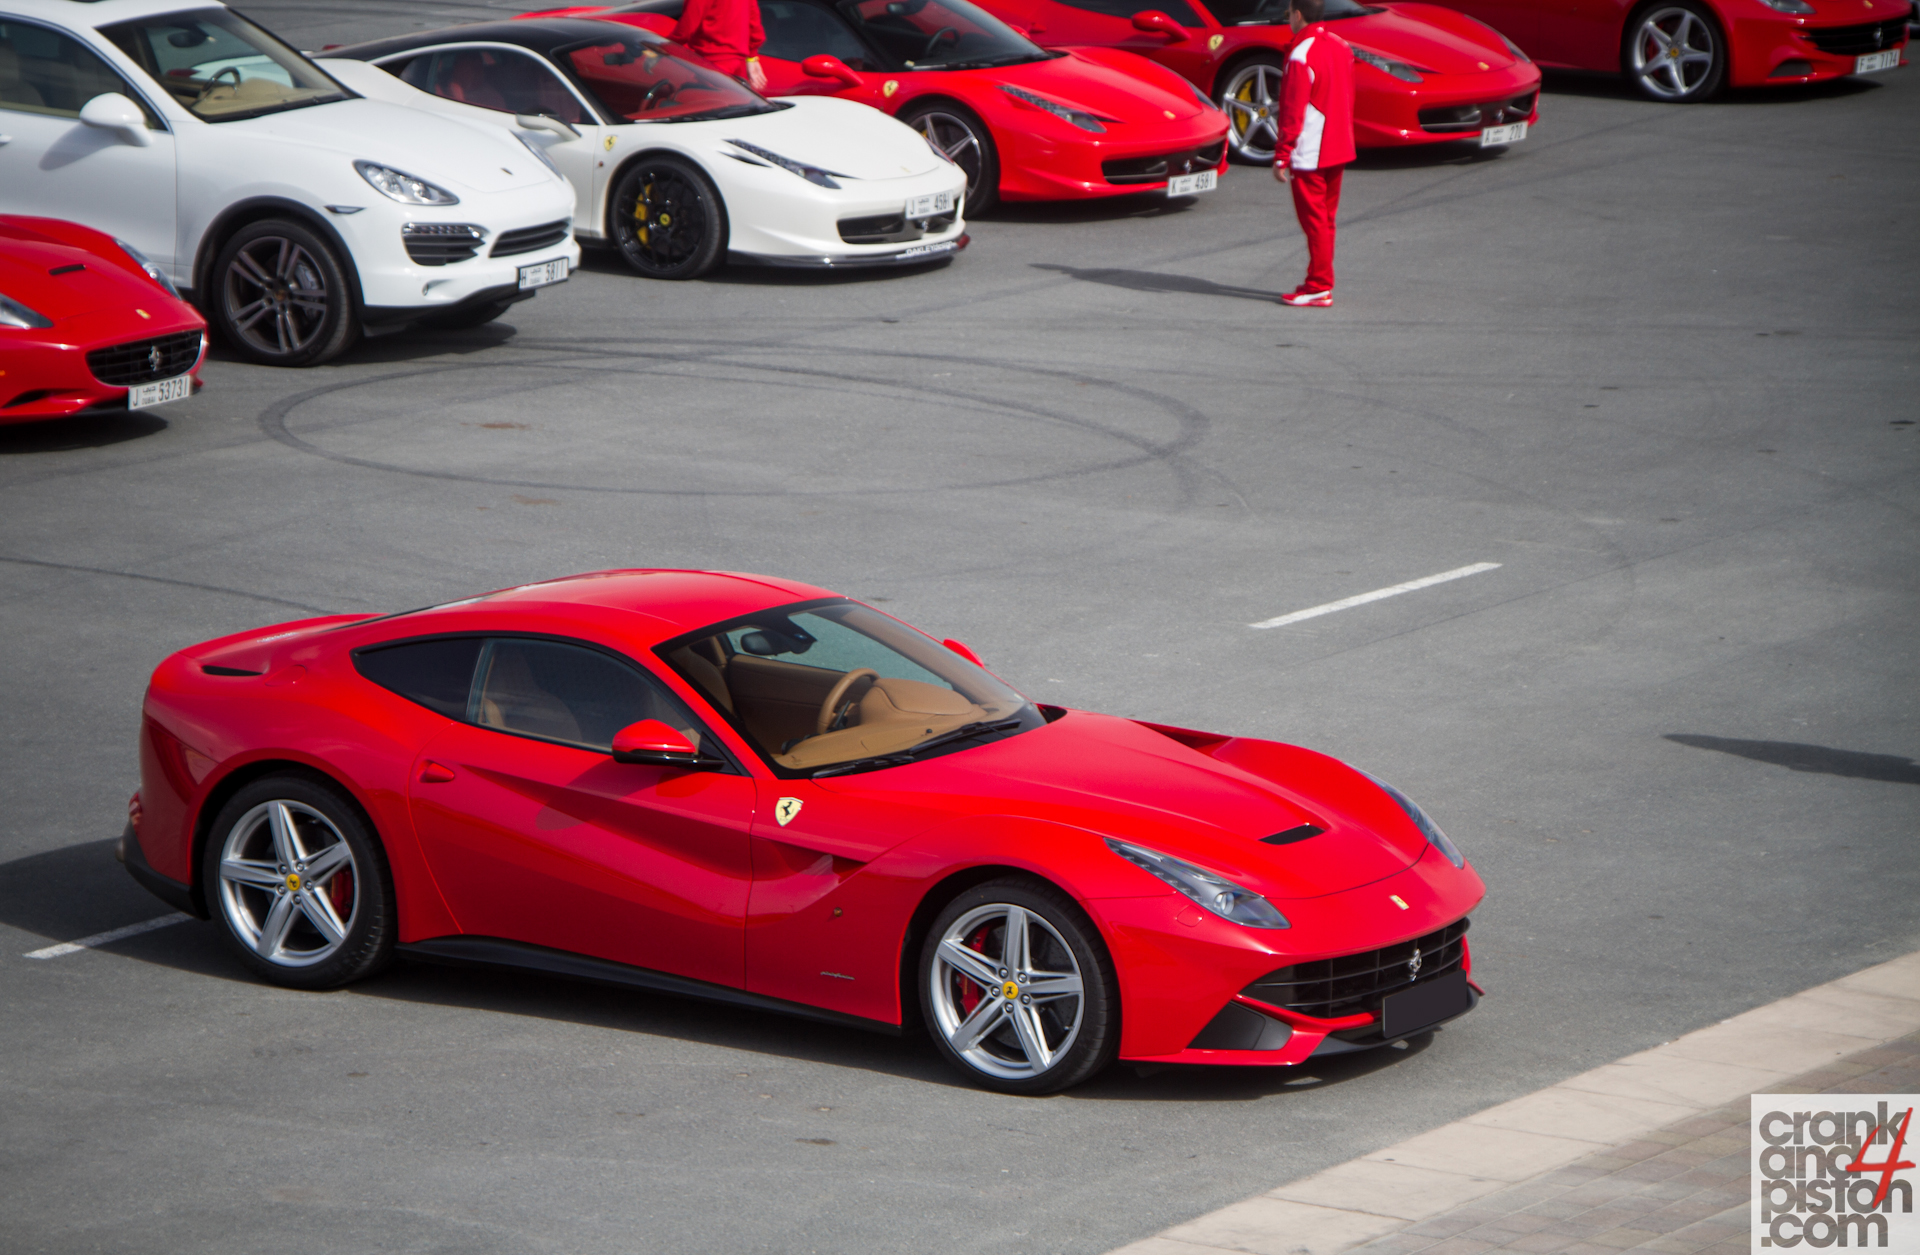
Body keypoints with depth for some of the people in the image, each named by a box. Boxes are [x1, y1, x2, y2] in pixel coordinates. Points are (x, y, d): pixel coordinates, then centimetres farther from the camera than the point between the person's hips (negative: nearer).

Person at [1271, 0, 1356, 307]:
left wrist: (1281, 156, -15)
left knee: (1314, 221, -3)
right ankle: (1322, 281, 20)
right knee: (1326, 218, 15)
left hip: (1309, 155, -8)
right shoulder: (1341, 47, 7)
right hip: (1338, 150, 8)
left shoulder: (1301, 57, -19)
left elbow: (1293, 113, -19)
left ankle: (1318, 287, -1)